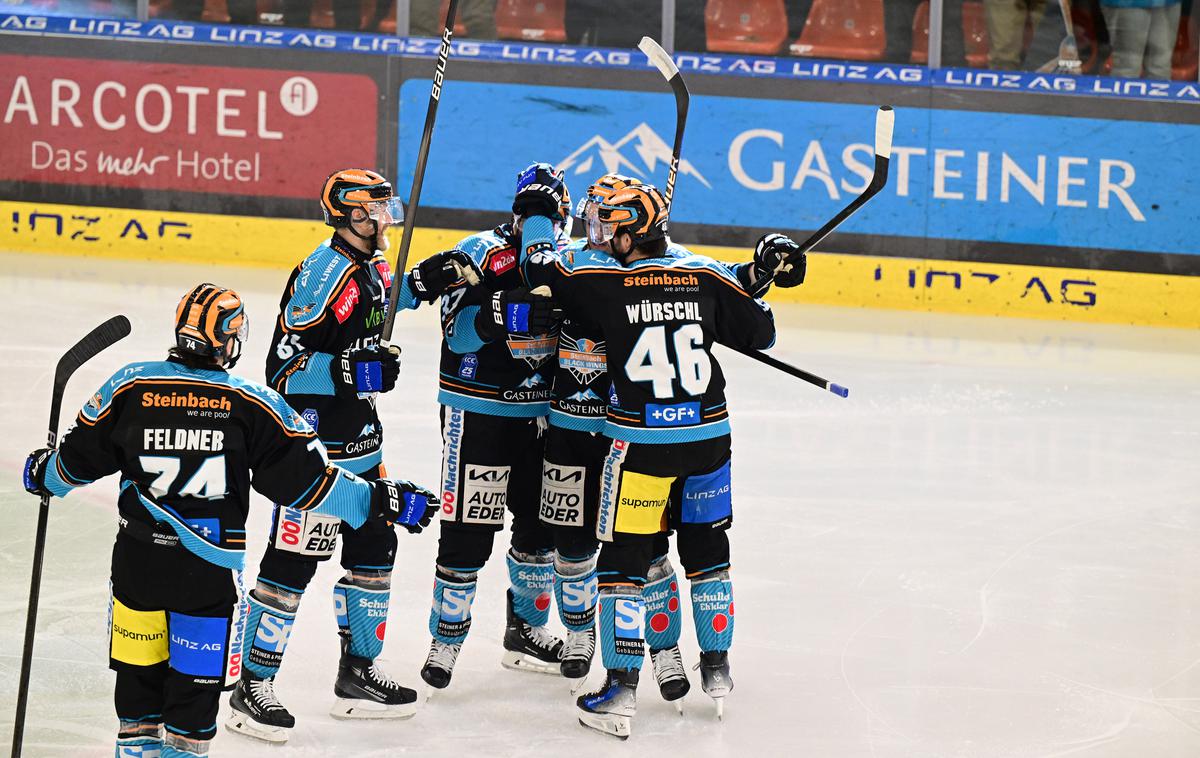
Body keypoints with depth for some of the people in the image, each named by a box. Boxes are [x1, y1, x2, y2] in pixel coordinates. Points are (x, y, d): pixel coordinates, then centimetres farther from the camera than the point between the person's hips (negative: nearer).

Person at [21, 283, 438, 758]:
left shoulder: (130, 386, -5)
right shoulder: (253, 406, -9)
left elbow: (81, 456, 7)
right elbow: (304, 479, -7)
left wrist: (44, 474, 29)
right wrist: (378, 502, 2)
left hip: (138, 554, 2)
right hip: (210, 567, -2)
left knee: (139, 663, 19)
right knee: (198, 668, 10)